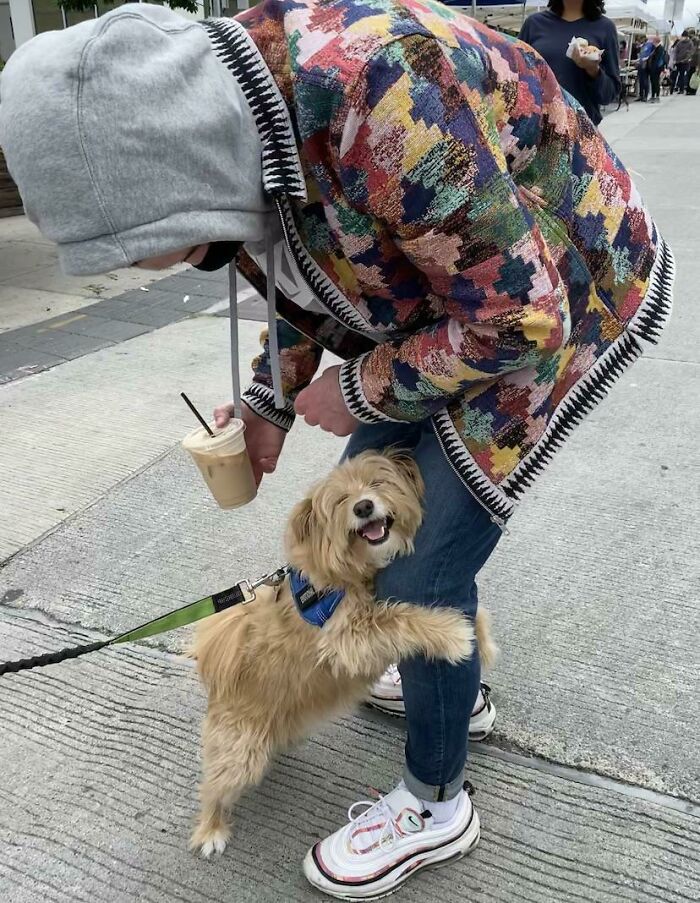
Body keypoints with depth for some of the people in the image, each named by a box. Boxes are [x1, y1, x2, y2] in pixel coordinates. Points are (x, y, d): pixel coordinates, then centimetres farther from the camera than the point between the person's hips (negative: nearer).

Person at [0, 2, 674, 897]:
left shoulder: (381, 101, -37)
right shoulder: (221, 116, -9)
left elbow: (517, 321, -29)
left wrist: (359, 390, -17)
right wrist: (271, 402, 7)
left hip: (558, 300, -8)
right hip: (431, 291, 8)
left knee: (423, 569, -8)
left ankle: (434, 806, 18)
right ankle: (451, 680, 39)